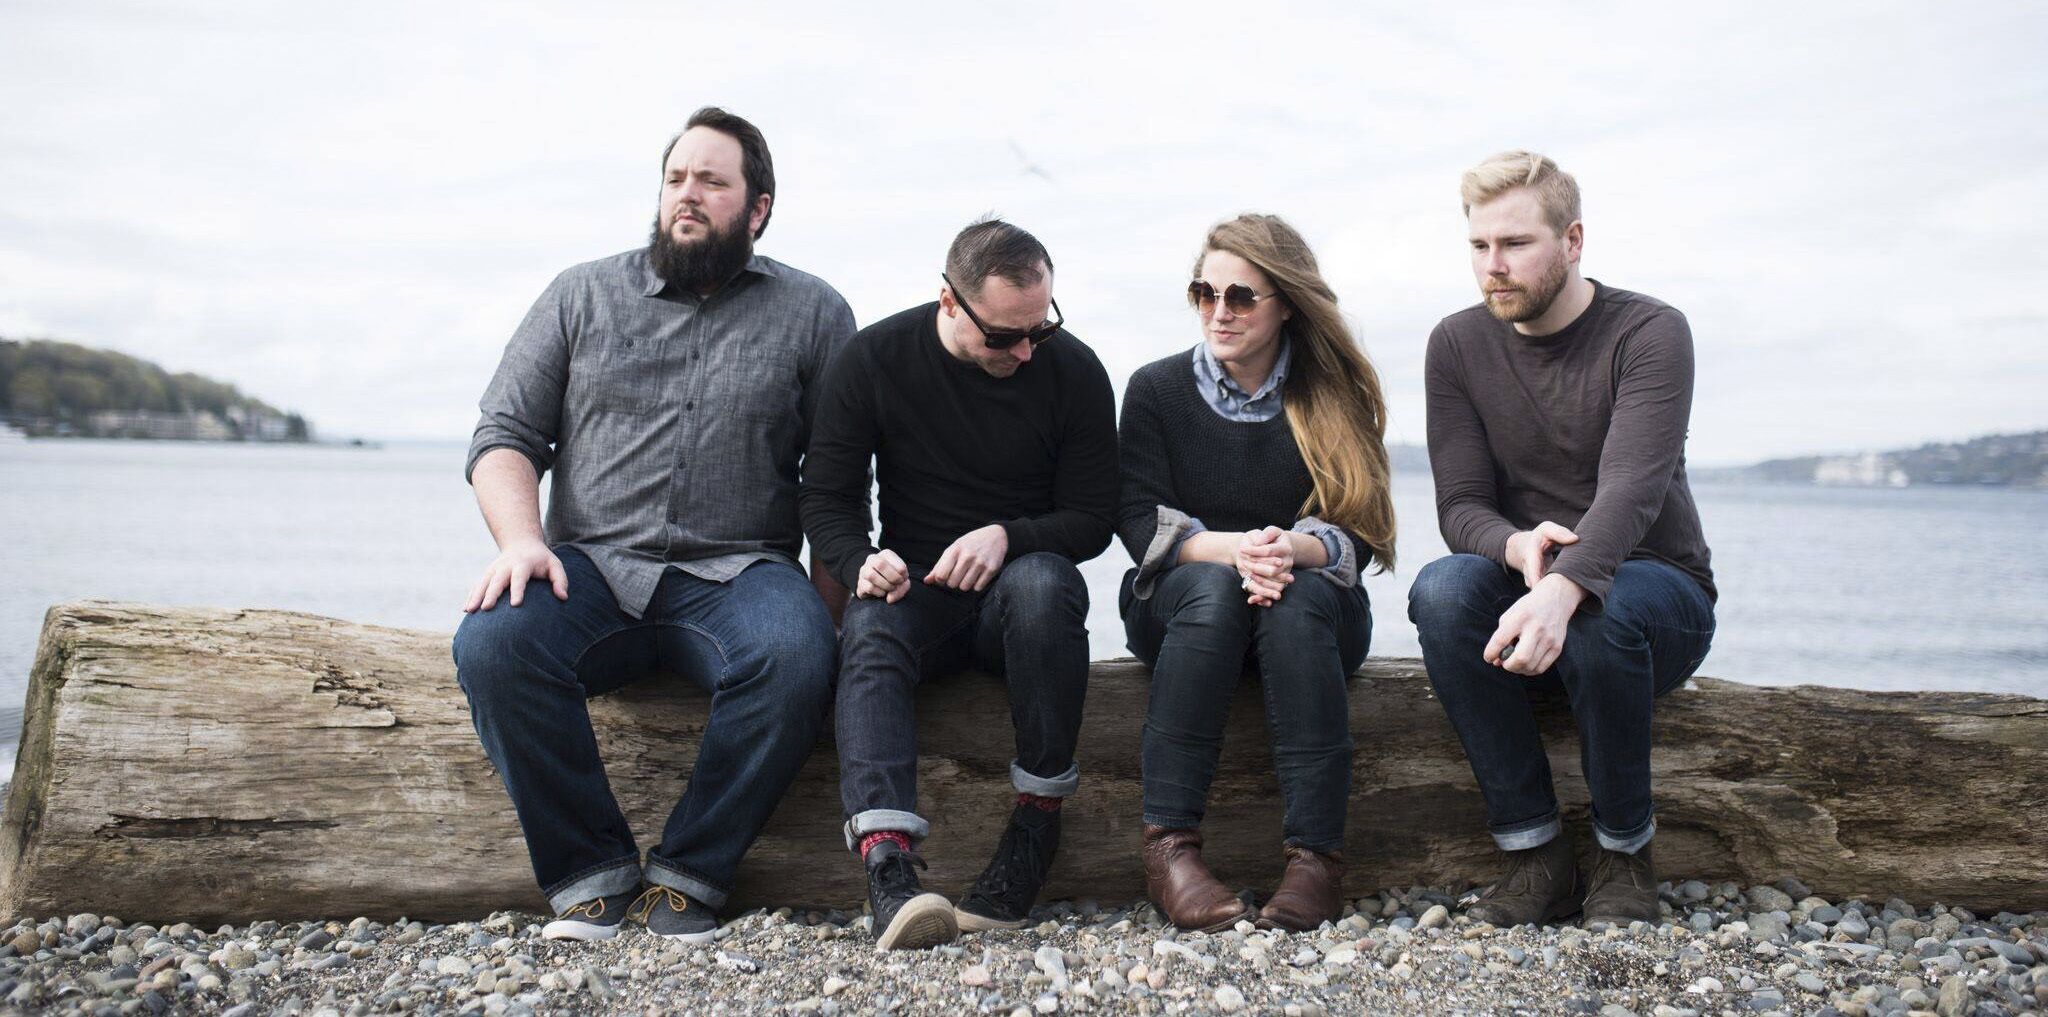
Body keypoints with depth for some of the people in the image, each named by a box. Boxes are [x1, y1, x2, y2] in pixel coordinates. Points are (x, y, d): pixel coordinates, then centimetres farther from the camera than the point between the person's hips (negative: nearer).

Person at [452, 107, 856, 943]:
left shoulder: (812, 313, 12)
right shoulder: (585, 295, 16)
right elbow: (504, 434, 11)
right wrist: (520, 540, -9)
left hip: (734, 572, -1)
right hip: (590, 567, 1)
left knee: (795, 658, -34)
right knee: (492, 643, -30)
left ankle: (687, 873, -17)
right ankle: (592, 870, -16)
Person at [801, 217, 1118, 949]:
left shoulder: (1073, 371, -2)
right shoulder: (874, 360, -2)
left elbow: (1091, 519, 1)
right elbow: (826, 498, 2)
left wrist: (1008, 535, -19)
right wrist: (859, 561, -20)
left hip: (1016, 585, 0)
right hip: (914, 587, 0)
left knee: (1043, 581, -36)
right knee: (869, 629, -34)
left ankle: (1038, 819, -26)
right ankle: (887, 866, -52)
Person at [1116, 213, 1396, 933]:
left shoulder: (1336, 397, 2)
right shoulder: (1157, 389, 3)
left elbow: (1359, 534, -6)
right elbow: (1139, 522, -7)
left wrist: (1291, 549, -29)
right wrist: (1233, 547, -26)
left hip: (1315, 612, 0)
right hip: (1178, 606, 0)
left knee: (1297, 597, -34)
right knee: (1215, 586, -34)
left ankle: (1317, 855, -39)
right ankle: (1169, 843, -39)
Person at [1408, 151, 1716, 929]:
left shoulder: (1649, 333, -11)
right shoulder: (1458, 345, 0)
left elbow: (1632, 490, -27)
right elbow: (1460, 505, -7)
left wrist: (1565, 587, -48)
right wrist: (1516, 545, -32)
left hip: (1660, 592, -3)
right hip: (1520, 592, 3)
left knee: (1602, 611, -38)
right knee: (1441, 590, -30)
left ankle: (1625, 850, -14)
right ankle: (1536, 853, -21)